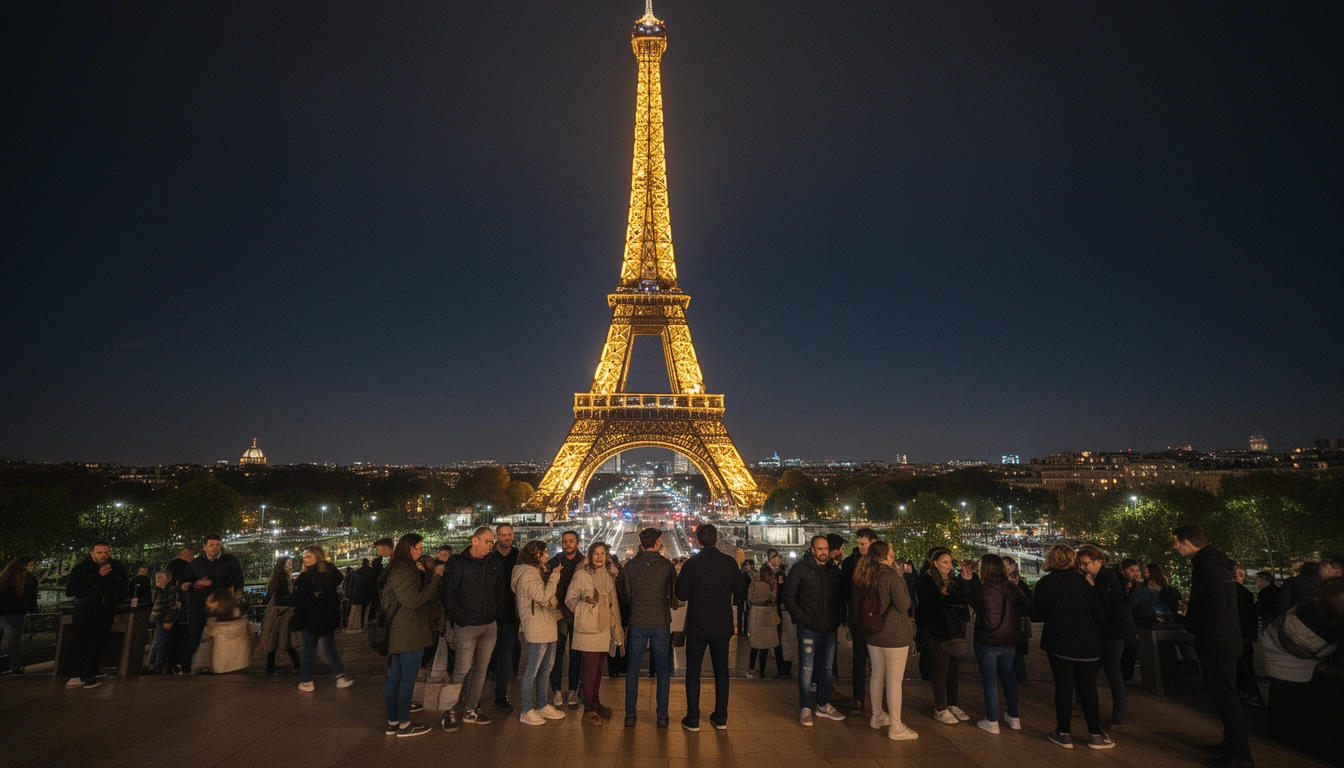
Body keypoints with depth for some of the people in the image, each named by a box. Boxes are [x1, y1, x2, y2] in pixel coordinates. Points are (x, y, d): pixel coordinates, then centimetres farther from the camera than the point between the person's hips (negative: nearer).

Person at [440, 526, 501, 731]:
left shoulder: (495, 562, 5)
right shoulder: (458, 564, -7)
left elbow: (501, 589, 8)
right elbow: (449, 595, -9)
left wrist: (497, 615, 0)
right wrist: (461, 619, -14)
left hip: (490, 625, 5)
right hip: (467, 626, -5)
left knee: (481, 668, 11)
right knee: (463, 668, -3)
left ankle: (470, 711, 23)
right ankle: (449, 711, 13)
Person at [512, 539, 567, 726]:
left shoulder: (537, 571, 18)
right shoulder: (528, 573, -15)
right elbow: (542, 596, -23)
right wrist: (554, 577, -16)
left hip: (547, 628, 10)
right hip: (537, 630, -10)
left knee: (546, 669, 17)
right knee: (532, 670, -1)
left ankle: (543, 706, 27)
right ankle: (526, 712, 8)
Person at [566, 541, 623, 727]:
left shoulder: (609, 573, 8)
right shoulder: (581, 574, -9)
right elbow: (570, 598, -6)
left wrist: (616, 627, 15)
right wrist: (584, 604, -22)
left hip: (605, 626, 6)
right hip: (588, 627, -6)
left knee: (599, 666, 15)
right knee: (591, 668, -4)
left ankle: (596, 703, 29)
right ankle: (588, 711, 5)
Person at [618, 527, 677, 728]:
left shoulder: (630, 566, -6)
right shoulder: (667, 565, -8)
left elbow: (625, 596, 2)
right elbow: (675, 596, 0)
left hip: (637, 623, 1)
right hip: (661, 623, 0)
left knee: (632, 669, 11)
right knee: (663, 670, 11)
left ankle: (630, 715, 15)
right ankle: (662, 716, 14)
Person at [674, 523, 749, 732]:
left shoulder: (691, 564, -14)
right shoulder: (730, 562, -6)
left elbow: (682, 595, -13)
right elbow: (741, 592, 0)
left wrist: (684, 581, 4)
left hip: (697, 627, -2)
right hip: (722, 627, 3)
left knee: (693, 671, 9)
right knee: (721, 671, 15)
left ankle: (693, 719, 13)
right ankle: (721, 717, 21)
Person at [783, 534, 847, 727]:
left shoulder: (834, 570, 7)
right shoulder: (800, 569, -7)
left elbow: (841, 597, 14)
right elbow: (789, 596, -6)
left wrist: (839, 620, 6)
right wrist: (802, 618, -12)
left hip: (830, 629, 5)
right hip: (809, 629, -5)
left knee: (827, 668, 15)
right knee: (807, 669, 1)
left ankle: (824, 705, 29)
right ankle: (805, 708, 14)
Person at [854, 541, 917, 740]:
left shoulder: (864, 577, 2)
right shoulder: (892, 577, -21)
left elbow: (856, 603, 11)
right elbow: (904, 604, -15)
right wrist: (901, 579, -8)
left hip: (873, 634, 7)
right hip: (894, 635, -7)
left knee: (877, 675, 18)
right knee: (894, 680, 1)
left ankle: (877, 716, 32)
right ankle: (896, 727, 9)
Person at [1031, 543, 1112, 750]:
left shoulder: (1045, 583, -7)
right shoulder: (1084, 581, -2)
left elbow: (1036, 615, -2)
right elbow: (1099, 614, 0)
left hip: (1060, 643, -2)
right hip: (1087, 643, 2)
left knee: (1064, 687, 6)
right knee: (1088, 688, 11)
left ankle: (1064, 734, 13)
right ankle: (1095, 735, 18)